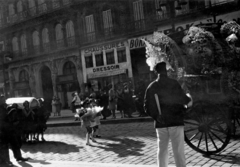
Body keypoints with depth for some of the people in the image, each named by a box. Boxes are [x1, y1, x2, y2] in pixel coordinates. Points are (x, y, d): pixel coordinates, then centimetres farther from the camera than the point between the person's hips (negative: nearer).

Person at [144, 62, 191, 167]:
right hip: (175, 122, -4)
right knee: (178, 150, 0)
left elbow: (147, 107, 2)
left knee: (162, 149, 14)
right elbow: (183, 99, -8)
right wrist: (189, 99, 12)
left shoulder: (151, 87, 4)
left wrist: (155, 116, 7)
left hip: (160, 123, 4)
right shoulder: (173, 84, -9)